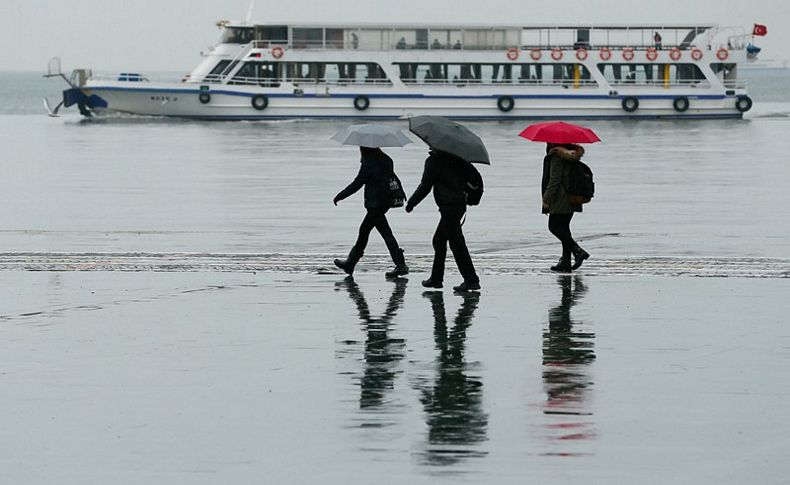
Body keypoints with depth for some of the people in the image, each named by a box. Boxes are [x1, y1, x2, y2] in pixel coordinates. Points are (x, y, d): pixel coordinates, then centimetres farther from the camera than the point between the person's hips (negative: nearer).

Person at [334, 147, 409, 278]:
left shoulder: (368, 163, -15)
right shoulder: (385, 160, 7)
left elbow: (357, 184, -12)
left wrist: (339, 196, -3)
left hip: (374, 204, -9)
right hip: (384, 202, 9)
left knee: (386, 233, -7)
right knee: (364, 230, 17)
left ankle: (401, 265, -10)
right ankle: (350, 263, 25)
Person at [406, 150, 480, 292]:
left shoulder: (433, 161, -10)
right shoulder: (456, 158, 10)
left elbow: (425, 186, -8)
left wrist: (411, 203, 3)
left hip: (448, 206, -9)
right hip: (460, 203, 9)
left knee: (457, 244, -8)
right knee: (439, 241, 19)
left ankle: (471, 280, -11)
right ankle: (436, 278, 24)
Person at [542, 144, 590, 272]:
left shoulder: (557, 155, -15)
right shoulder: (572, 154, 12)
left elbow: (555, 179, -18)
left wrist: (547, 199, -15)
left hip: (561, 199, -9)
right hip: (572, 198, 9)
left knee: (554, 227, -4)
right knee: (563, 227, 13)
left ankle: (577, 251, -16)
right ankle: (565, 261, 10)